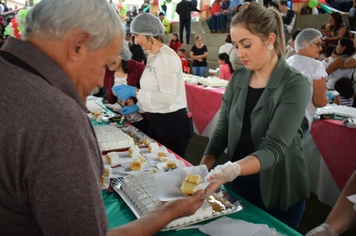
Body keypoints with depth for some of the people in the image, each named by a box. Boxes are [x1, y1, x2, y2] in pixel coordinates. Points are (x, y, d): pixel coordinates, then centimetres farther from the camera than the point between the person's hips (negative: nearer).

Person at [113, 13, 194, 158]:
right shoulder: (153, 57, 11)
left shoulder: (165, 57, -18)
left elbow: (168, 96, -25)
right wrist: (138, 106, 12)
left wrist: (134, 92, -22)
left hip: (172, 123, -9)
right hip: (157, 122, 9)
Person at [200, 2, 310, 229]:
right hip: (240, 185, 5)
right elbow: (222, 132, 1)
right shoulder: (238, 79, 1)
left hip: (278, 192, -4)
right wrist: (204, 165, -17)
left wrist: (232, 170, -40)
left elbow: (274, 148, -24)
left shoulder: (294, 85, -15)